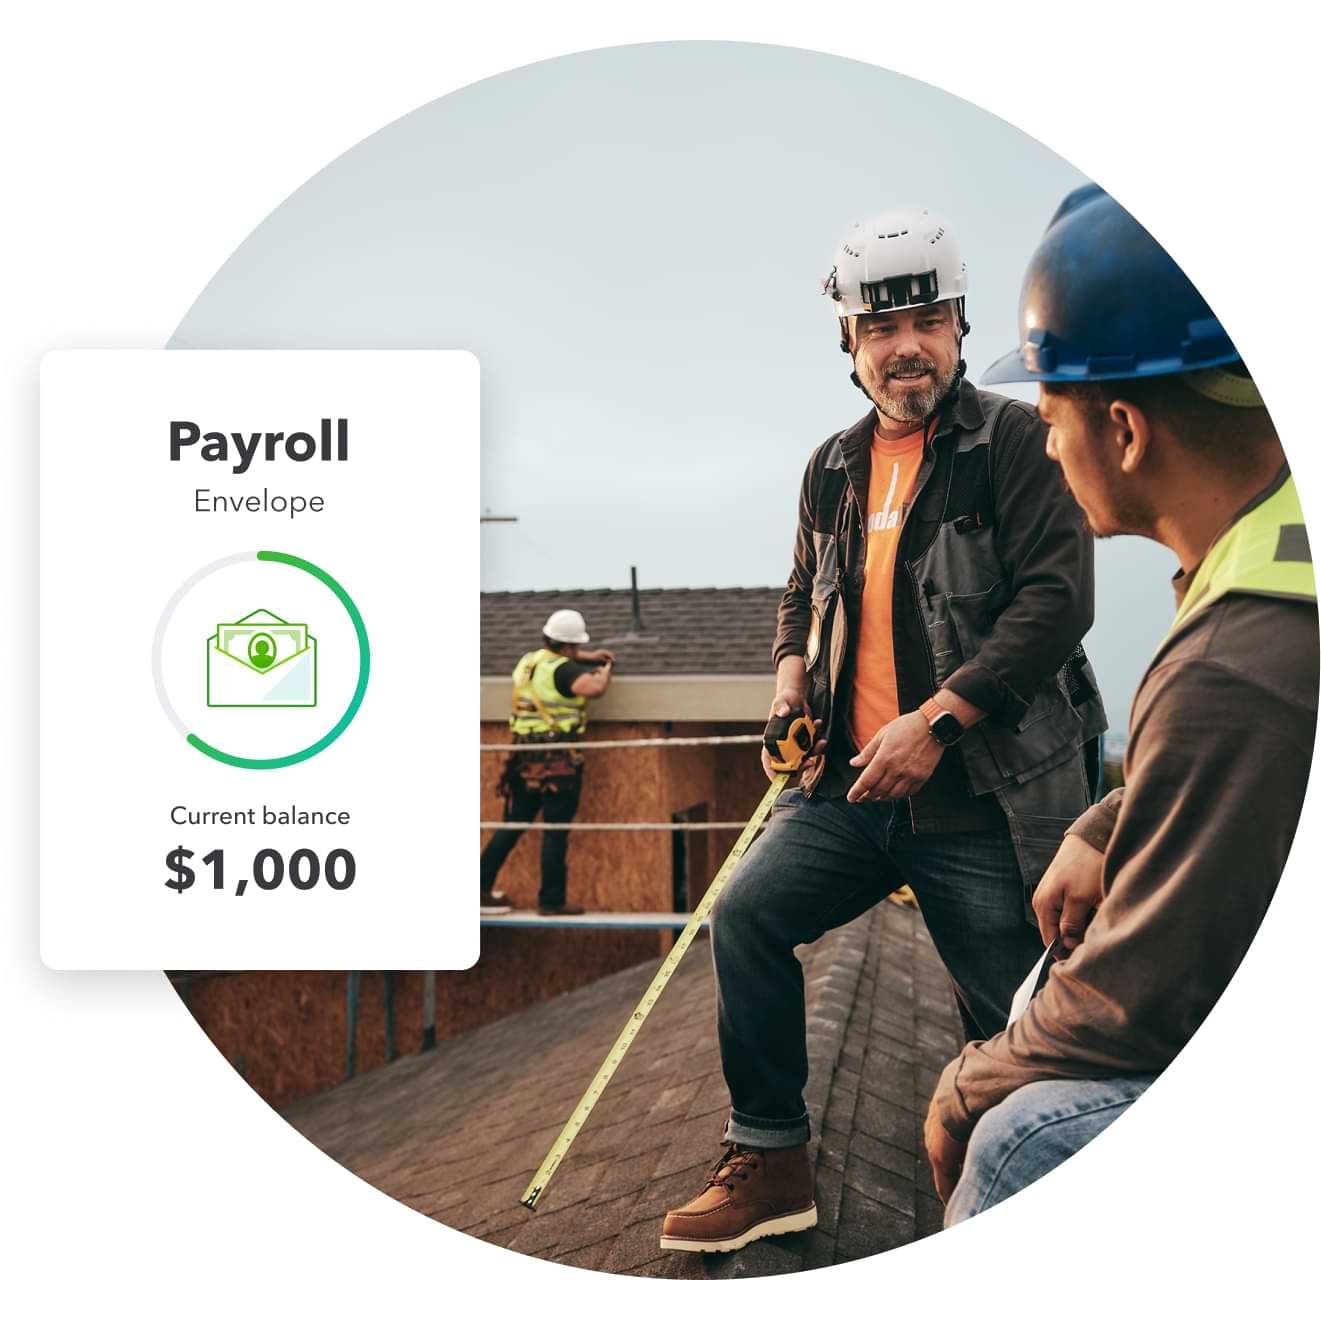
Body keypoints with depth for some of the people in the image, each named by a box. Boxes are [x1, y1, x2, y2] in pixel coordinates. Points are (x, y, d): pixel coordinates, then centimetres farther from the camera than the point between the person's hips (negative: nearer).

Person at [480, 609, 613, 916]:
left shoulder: (528, 661, 13)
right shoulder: (562, 670, -13)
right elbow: (594, 689, -29)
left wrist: (590, 657, 30)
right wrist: (604, 671, -7)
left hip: (525, 756, 8)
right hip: (557, 760, -8)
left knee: (513, 825, 15)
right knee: (556, 831, 1)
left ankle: (483, 888, 14)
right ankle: (551, 901, 5)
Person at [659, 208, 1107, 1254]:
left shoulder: (1016, 441, -5)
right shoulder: (834, 469, 14)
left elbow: (1057, 599, -15)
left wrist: (936, 720, -20)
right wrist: (792, 678, 7)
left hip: (986, 797, -5)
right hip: (852, 784, 5)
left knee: (1013, 1023, 2)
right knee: (749, 912, -7)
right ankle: (770, 1162, 6)